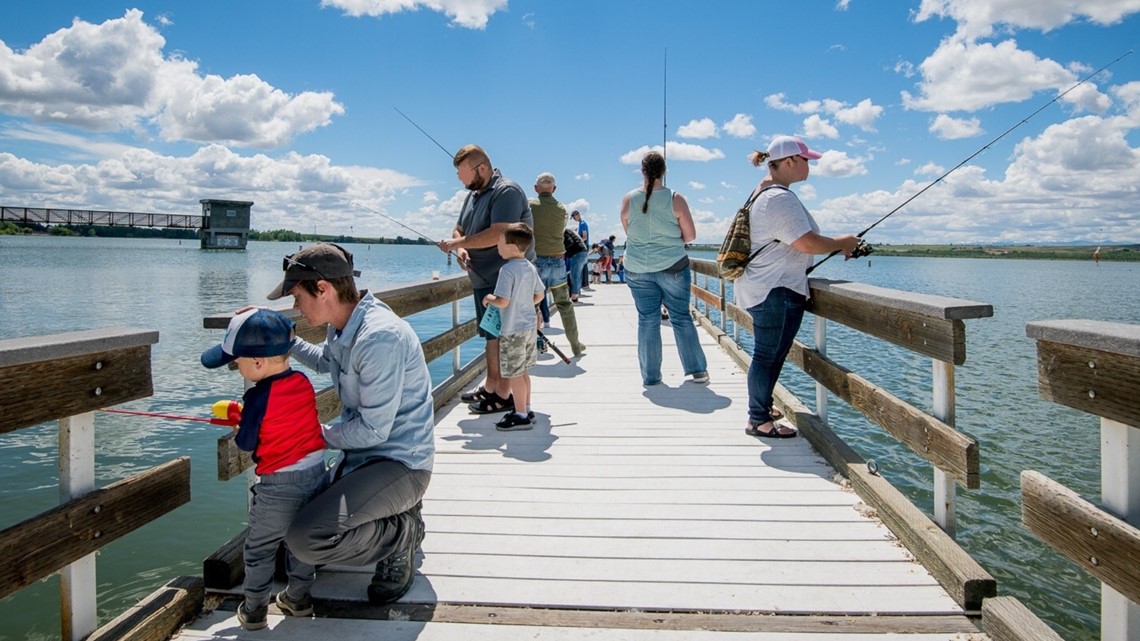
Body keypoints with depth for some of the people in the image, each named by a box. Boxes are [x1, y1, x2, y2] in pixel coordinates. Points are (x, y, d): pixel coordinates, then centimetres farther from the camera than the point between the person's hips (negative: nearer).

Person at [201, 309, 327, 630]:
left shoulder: (259, 397, -19)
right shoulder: (303, 382, -1)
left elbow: (246, 443, -11)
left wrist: (238, 427, 10)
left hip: (278, 486, -6)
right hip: (316, 472, 6)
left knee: (259, 550, 13)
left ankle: (254, 610, 24)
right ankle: (299, 598, 34)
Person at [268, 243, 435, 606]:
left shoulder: (379, 337, -26)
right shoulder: (344, 327, 5)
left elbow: (373, 430, -24)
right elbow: (325, 362, 30)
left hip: (400, 463, -10)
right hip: (363, 454, 10)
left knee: (306, 538, -27)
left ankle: (401, 535, -2)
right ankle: (392, 514, 19)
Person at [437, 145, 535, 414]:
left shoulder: (506, 191, -16)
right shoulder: (474, 195, 15)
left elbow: (497, 234, -28)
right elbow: (459, 229, 18)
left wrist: (455, 244, -20)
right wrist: (461, 249, -6)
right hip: (483, 278, 10)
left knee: (501, 337, -5)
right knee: (491, 335, 17)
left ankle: (503, 394, 4)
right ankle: (490, 386, 29)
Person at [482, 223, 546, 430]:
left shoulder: (507, 270, -20)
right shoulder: (531, 267, 5)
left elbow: (502, 302, -25)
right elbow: (539, 295, 14)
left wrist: (489, 298, -7)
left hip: (513, 330, -9)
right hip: (530, 325, 9)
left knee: (514, 374, 1)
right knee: (522, 370, 19)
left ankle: (521, 415, 8)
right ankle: (526, 409, 28)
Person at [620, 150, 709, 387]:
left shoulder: (628, 199, -3)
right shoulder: (675, 199, -8)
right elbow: (690, 235, -3)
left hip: (637, 269, 2)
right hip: (672, 267, -1)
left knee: (647, 320, 6)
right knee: (681, 317, 9)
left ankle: (650, 376, 11)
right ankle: (697, 370, 13)